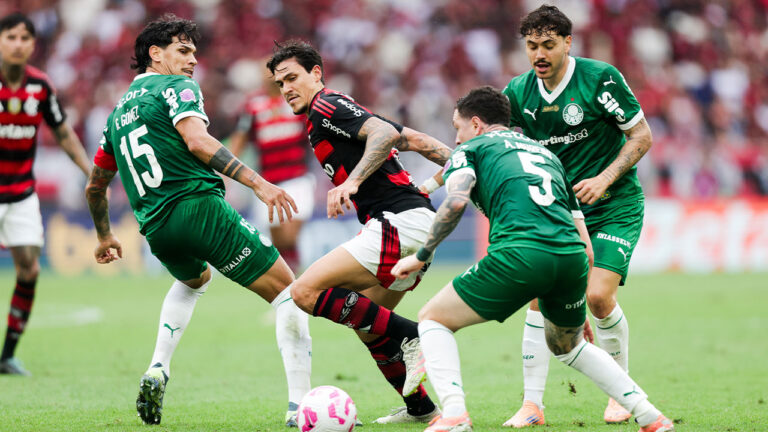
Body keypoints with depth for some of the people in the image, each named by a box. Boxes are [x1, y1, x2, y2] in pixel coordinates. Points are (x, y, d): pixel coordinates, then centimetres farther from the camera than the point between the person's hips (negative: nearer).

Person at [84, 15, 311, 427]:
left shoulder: (118, 113, 23)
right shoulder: (175, 87, 2)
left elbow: (94, 186, 32)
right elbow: (197, 141, -18)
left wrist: (104, 236, 48)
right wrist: (257, 182, -23)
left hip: (156, 230, 7)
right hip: (200, 206, -7)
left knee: (195, 279, 39)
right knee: (286, 289, 2)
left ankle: (157, 371, 18)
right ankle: (298, 403, -11)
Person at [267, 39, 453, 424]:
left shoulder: (326, 107, -4)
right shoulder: (335, 115, 25)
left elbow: (387, 133, -22)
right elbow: (415, 140, 22)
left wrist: (351, 181, -31)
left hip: (400, 221, -10)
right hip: (413, 223, 10)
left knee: (306, 291, -15)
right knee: (365, 324, 20)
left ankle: (409, 339, -15)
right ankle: (420, 407, 22)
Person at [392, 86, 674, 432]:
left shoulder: (470, 149, 19)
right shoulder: (546, 153, 34)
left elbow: (456, 199, -6)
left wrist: (422, 255, 5)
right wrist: (576, 308, 38)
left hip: (519, 253, -6)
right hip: (572, 257, 6)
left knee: (433, 319, 13)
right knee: (567, 345, 33)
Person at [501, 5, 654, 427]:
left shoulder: (600, 78, -15)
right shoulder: (519, 92, -2)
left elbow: (641, 136, -9)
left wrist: (605, 179, -19)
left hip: (615, 207, -4)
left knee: (598, 295, -17)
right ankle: (532, 404, -2)